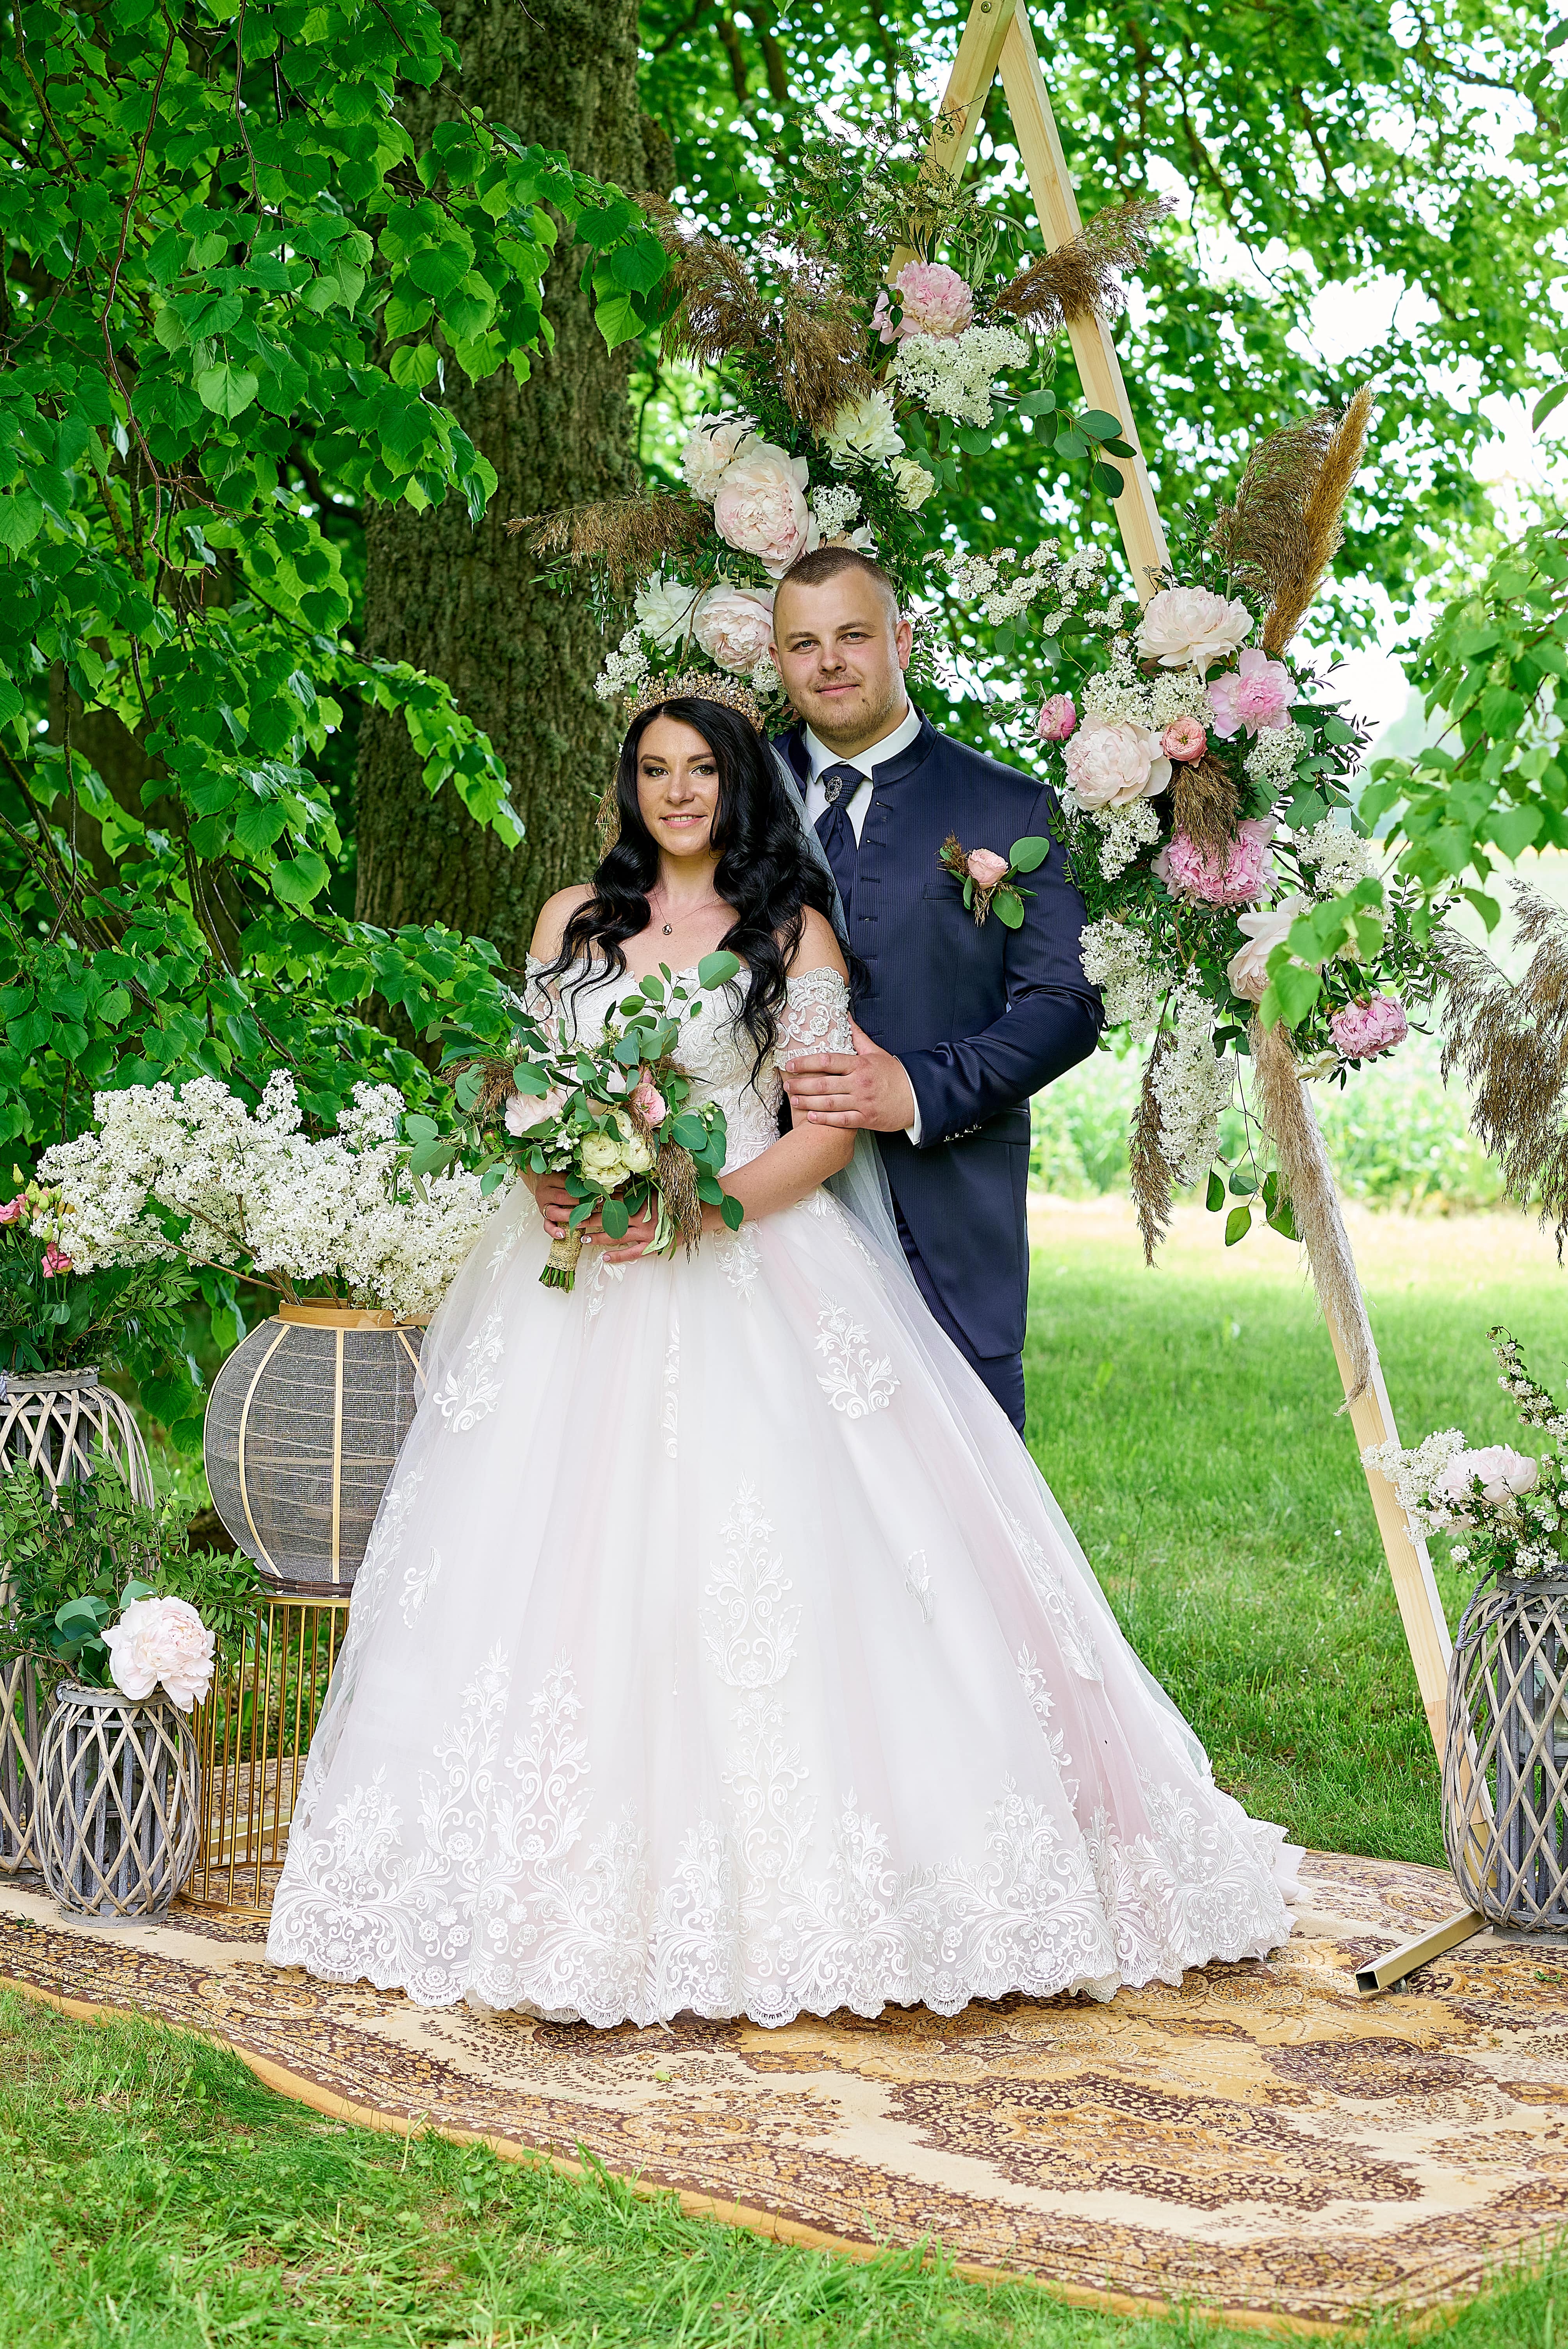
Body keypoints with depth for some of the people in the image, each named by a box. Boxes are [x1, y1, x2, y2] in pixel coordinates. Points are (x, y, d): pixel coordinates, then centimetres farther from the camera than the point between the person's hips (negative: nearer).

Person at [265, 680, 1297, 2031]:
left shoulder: (793, 932, 5)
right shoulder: (575, 920, 15)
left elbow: (831, 1126, -1)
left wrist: (710, 1201, -16)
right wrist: (546, 1181, -6)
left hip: (750, 1274, -3)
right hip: (580, 1281, 3)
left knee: (763, 1554, -13)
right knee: (563, 1556, -2)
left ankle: (779, 1895, -3)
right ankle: (588, 1892, 8)